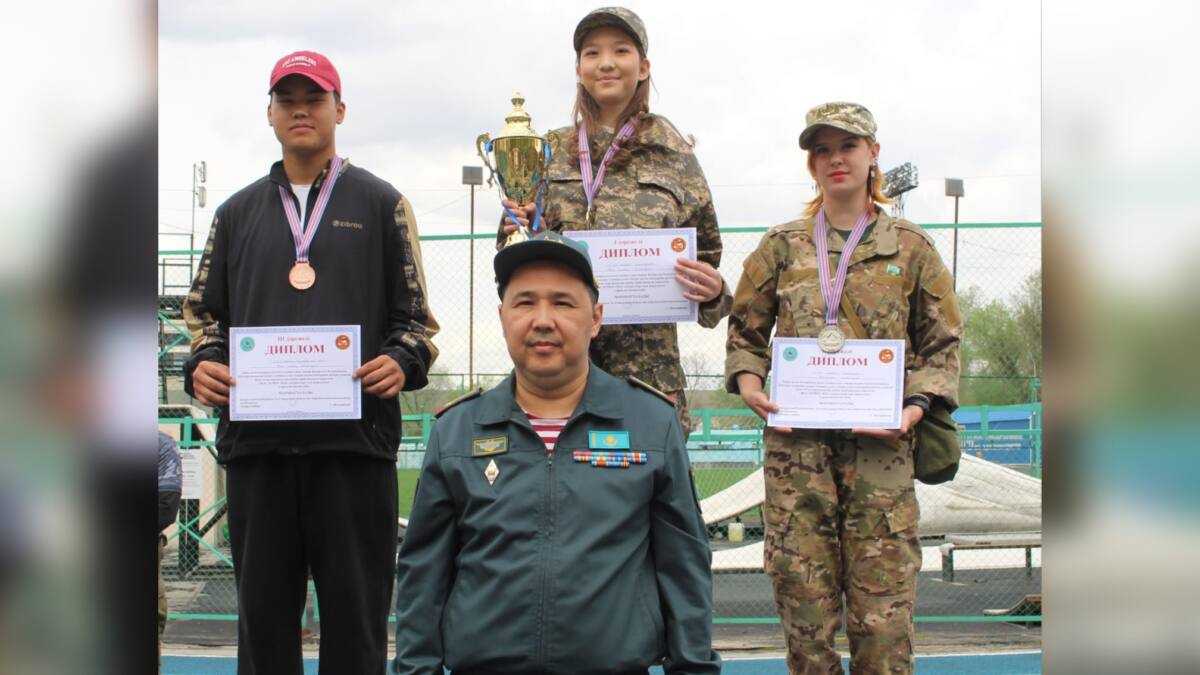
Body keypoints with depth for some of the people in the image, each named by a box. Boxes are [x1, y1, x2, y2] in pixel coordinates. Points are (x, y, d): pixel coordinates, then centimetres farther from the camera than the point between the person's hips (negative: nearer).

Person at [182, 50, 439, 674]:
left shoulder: (381, 204, 12)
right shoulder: (238, 212, 19)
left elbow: (416, 316, 9)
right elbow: (205, 312, 19)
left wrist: (402, 362, -12)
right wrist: (203, 364, -2)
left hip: (354, 436, -2)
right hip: (255, 437, 3)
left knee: (355, 618, -1)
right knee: (263, 613, 6)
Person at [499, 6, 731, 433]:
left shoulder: (676, 158, 9)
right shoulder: (548, 152, 12)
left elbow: (705, 261, 13)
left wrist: (712, 290, -10)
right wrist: (516, 234, -5)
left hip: (646, 367, -1)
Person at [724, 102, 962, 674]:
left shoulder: (910, 247, 11)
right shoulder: (782, 245, 13)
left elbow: (942, 342, 11)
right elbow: (745, 331, 17)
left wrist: (918, 404, -5)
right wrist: (748, 381, -3)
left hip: (879, 443, -1)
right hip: (795, 439, 1)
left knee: (884, 611, -4)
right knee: (803, 601, 1)